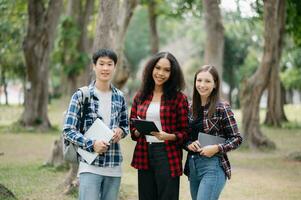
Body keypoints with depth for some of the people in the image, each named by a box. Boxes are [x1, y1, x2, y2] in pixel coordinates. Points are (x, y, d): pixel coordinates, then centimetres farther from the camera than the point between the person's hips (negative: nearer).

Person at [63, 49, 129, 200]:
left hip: (114, 166, 5)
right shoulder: (81, 96, -4)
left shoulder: (119, 97, 9)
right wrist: (91, 145, -18)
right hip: (90, 165, -4)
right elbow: (68, 130, -6)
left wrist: (121, 131, -3)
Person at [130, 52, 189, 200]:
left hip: (168, 156, -4)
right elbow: (132, 127, 16)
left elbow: (185, 132, -1)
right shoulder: (140, 97, 9)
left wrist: (168, 136, -19)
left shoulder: (179, 98, -1)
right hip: (144, 156, 4)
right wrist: (138, 131, -6)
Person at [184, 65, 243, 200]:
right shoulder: (190, 108, 8)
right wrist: (188, 144, -6)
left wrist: (217, 148, -18)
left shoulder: (222, 108, -7)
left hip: (213, 165, -6)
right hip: (192, 165, 6)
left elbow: (236, 138, -5)